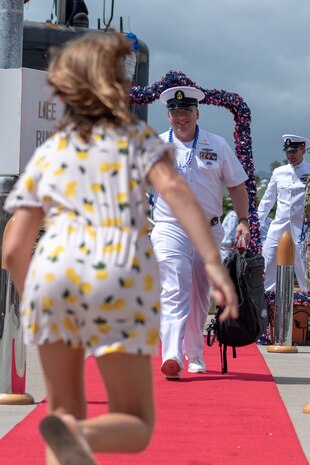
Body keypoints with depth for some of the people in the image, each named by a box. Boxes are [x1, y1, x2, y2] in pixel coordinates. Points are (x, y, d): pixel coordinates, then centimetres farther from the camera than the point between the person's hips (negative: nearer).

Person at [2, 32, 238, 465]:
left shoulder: (45, 154, 22)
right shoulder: (136, 137, 15)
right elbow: (173, 188, -6)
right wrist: (213, 261, -11)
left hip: (51, 271, 3)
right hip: (118, 275, -3)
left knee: (65, 411, 19)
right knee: (137, 425, 6)